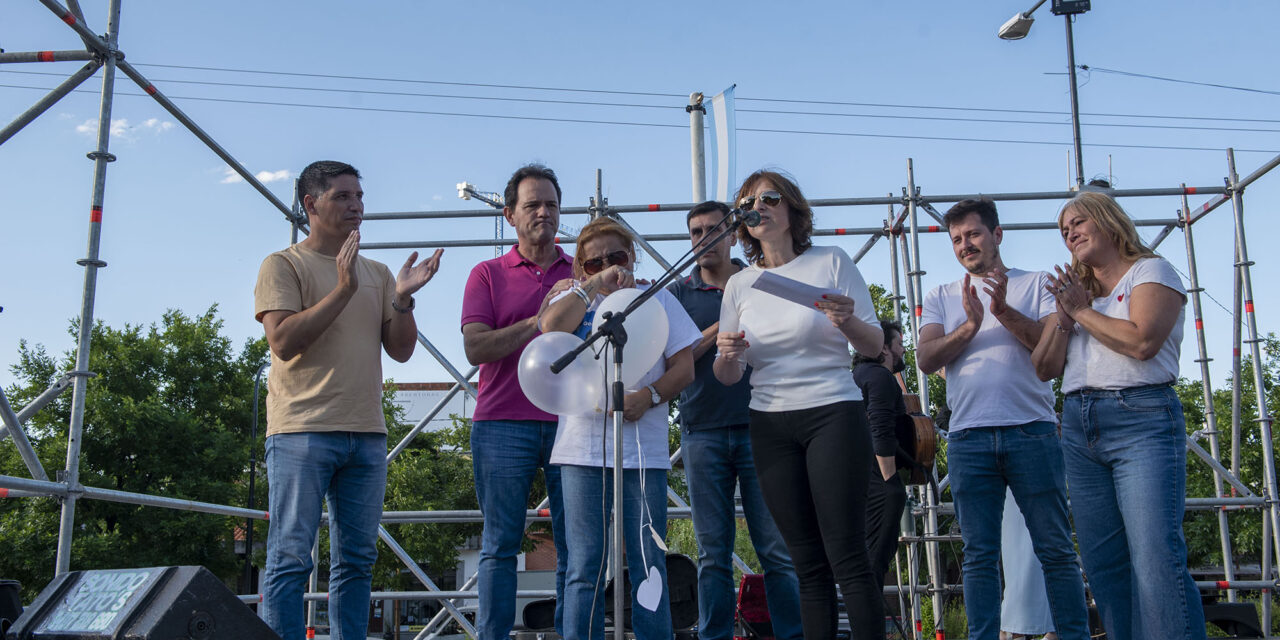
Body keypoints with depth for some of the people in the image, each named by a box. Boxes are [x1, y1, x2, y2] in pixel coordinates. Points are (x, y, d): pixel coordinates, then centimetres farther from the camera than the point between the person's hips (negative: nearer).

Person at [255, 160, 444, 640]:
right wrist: (343, 289, -16)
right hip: (303, 432, -5)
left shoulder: (377, 274, 18)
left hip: (367, 433, 6)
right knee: (290, 557, -6)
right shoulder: (284, 265, 2)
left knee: (357, 560, 8)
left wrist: (402, 298, -5)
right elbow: (283, 342, -12)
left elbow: (401, 350, 12)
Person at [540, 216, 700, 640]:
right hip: (583, 449, 0)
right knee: (585, 567, 0)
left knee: (649, 567, 2)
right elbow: (552, 327, -10)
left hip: (644, 450, 1)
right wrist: (595, 284, -8)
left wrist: (649, 396, -10)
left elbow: (684, 367, 7)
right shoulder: (576, 300, 14)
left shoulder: (658, 299, 15)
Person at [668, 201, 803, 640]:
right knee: (713, 554, 4)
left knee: (778, 550, -3)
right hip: (703, 432, 1)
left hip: (759, 427, -1)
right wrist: (721, 328, -9)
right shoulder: (679, 294, 12)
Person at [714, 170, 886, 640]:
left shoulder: (831, 261, 2)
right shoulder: (740, 284, 11)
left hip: (833, 413, -3)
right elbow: (728, 376, 11)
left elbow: (875, 346, 2)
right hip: (770, 425, 4)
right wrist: (726, 354, -12)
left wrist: (847, 322, -19)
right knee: (807, 562, 6)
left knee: (847, 555, -10)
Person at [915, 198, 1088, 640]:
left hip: (1032, 430, -1)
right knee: (979, 554, 3)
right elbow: (927, 360, 2)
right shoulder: (942, 298, 16)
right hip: (968, 437, 2)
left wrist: (1005, 312, -14)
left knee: (1055, 549, 0)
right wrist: (970, 326, -12)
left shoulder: (1036, 285, 11)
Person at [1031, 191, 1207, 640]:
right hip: (1079, 427, 7)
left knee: (1156, 556, -15)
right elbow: (1046, 368, 15)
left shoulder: (1151, 271, 4)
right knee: (1103, 561, 4)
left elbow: (1143, 341, -15)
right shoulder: (1075, 291, 21)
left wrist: (1082, 311, -3)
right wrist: (1065, 318, 1)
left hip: (1141, 421, -6)